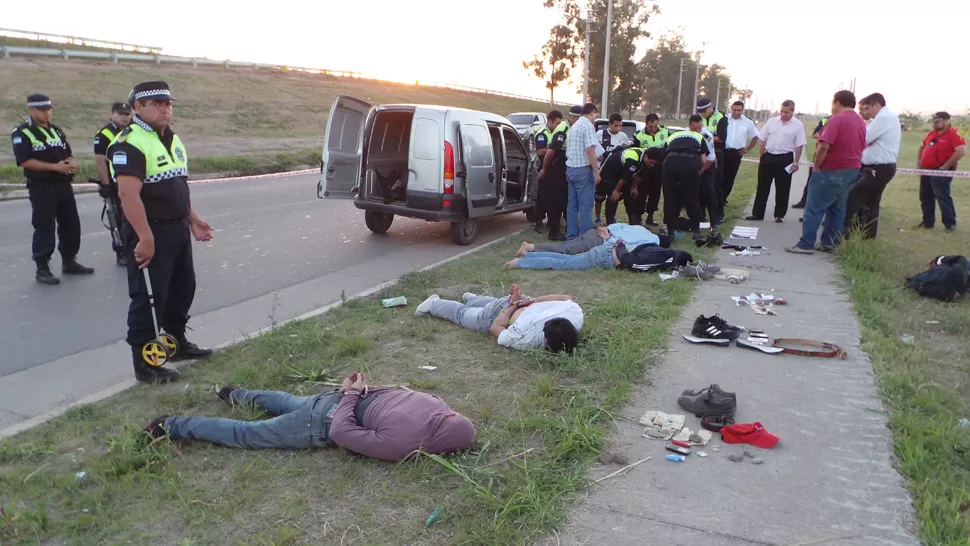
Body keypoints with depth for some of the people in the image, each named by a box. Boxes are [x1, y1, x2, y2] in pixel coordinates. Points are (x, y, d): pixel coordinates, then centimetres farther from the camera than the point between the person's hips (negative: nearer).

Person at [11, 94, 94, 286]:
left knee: (71, 225, 10)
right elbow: (24, 161, -16)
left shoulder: (57, 130, 16)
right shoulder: (22, 133, -6)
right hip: (41, 187, -7)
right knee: (44, 228, -5)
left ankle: (69, 262, 23)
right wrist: (55, 167, -21)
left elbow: (68, 153, 21)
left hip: (63, 184, 7)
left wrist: (71, 163, -4)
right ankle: (42, 269, 2)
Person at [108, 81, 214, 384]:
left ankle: (177, 342, 37)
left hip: (178, 228, 9)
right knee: (148, 298, -2)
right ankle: (144, 363, 9)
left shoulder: (171, 139, 14)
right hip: (150, 232, -9)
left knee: (183, 288, 20)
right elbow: (128, 194, -25)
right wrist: (145, 237, -29)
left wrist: (193, 219, 17)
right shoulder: (129, 143, -17)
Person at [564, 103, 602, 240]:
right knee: (585, 206, -5)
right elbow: (590, 150, -19)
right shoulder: (588, 125, -10)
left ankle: (571, 236, 15)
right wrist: (596, 172, -17)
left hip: (570, 168, 9)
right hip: (583, 170, -9)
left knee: (572, 205, 11)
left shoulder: (574, 125, 17)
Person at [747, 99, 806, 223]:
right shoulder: (772, 121, 2)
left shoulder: (798, 125, -5)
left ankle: (779, 215, 17)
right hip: (768, 157, 2)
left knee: (782, 189, 5)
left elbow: (799, 145, -4)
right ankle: (757, 213, 15)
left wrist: (796, 163, -7)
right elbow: (763, 139, 8)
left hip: (785, 159, -2)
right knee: (762, 187, 7)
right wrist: (762, 156, 6)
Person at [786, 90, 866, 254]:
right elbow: (861, 147, 19)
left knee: (814, 208, -5)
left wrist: (816, 167, -12)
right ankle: (829, 243, 13)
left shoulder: (837, 119, -15)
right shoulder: (861, 121, 13)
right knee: (837, 209, 11)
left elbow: (824, 146, -23)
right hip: (852, 170, 9)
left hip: (831, 171, -9)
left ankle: (806, 244, -7)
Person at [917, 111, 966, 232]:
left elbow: (962, 151, -25)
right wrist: (919, 164, 15)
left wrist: (945, 166, -21)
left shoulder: (953, 135, -13)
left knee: (943, 197, -10)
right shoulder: (931, 134, 13)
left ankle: (950, 224, -2)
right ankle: (928, 222, 22)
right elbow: (921, 148, 27)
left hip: (940, 172, -9)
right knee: (925, 198, 12)